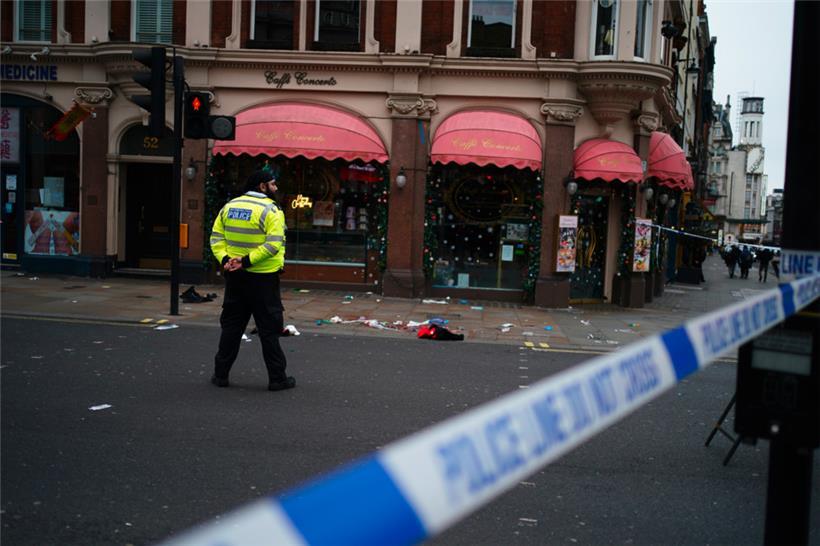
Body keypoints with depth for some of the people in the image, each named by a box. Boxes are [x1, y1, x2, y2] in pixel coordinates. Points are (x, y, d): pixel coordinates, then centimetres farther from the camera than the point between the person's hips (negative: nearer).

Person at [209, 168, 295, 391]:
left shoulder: (229, 207, 8)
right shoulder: (270, 210, -12)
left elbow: (216, 237, 5)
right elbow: (274, 244, -23)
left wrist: (225, 259, -6)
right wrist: (247, 260, -21)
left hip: (235, 276, 6)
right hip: (262, 278, -5)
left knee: (231, 325, 14)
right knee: (269, 329, 2)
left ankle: (221, 374, 17)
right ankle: (277, 378, 8)